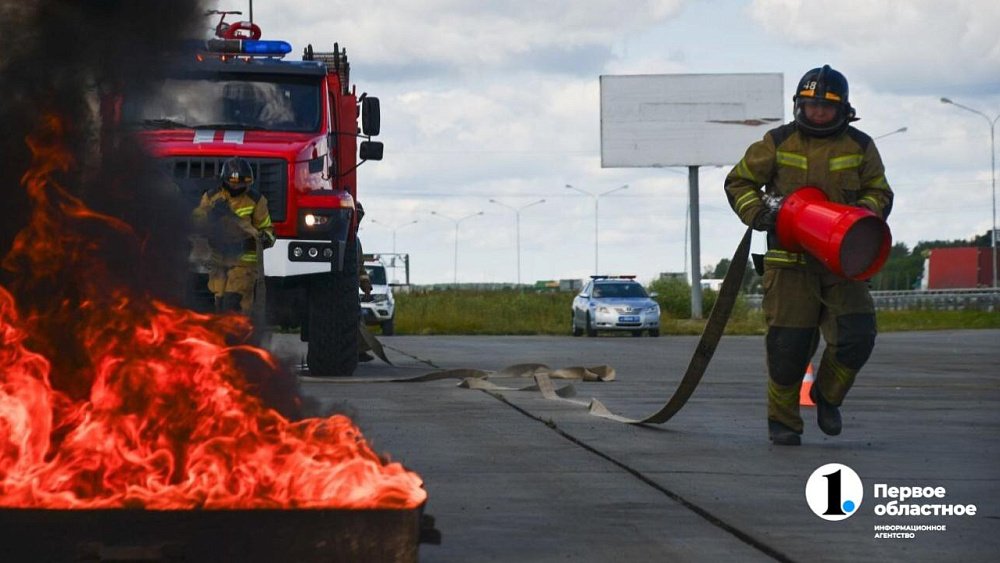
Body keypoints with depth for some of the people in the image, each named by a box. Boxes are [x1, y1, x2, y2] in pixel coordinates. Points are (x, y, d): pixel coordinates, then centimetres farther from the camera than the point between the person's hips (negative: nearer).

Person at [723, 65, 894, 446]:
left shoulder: (860, 147, 7)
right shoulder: (778, 143, 3)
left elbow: (879, 193, 12)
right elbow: (739, 182, 10)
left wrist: (862, 213, -10)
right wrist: (756, 212, -9)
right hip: (790, 260, -2)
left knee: (857, 335, -10)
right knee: (789, 343, -4)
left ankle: (828, 394, 16)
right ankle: (782, 420, 11)